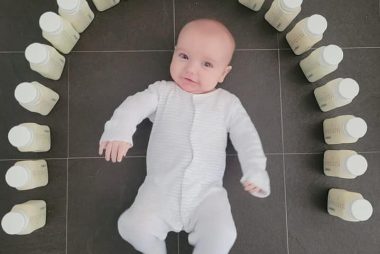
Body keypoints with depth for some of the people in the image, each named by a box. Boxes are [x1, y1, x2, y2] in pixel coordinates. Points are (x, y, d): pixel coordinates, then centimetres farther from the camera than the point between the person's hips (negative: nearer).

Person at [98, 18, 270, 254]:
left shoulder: (228, 102, 7)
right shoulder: (162, 91, 6)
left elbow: (247, 137, 3)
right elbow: (133, 106, -9)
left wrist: (255, 172, -11)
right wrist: (119, 132, -29)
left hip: (207, 193, 0)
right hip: (160, 190, 1)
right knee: (136, 227, -17)